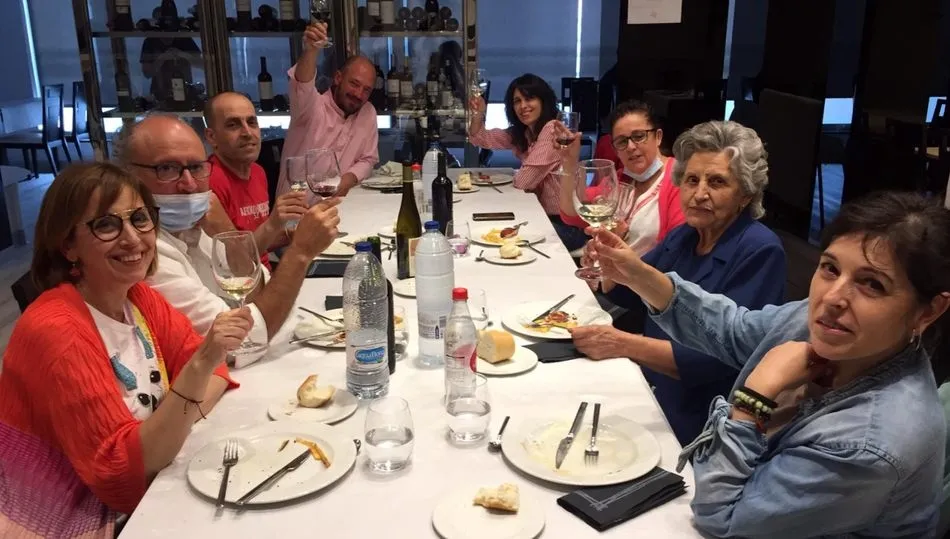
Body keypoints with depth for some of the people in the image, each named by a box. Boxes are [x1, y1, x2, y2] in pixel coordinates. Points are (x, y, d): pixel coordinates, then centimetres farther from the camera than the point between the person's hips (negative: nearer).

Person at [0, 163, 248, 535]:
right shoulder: (55, 330, -22)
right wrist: (200, 365, -34)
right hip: (67, 526, -6)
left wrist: (183, 420, -19)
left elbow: (213, 370, 1)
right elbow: (124, 468, -24)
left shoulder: (141, 300, -1)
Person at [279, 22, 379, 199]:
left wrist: (348, 179, -8)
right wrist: (310, 50, -48)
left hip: (337, 202, 4)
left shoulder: (368, 113, 7)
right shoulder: (312, 107, -8)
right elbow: (302, 85, -29)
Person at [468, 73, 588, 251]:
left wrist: (516, 176, 5)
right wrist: (478, 115, 0)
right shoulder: (520, 132, 8)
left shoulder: (552, 129, -17)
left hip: (567, 224, -7)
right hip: (545, 216, 7)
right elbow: (481, 139, 18)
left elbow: (524, 181, -16)